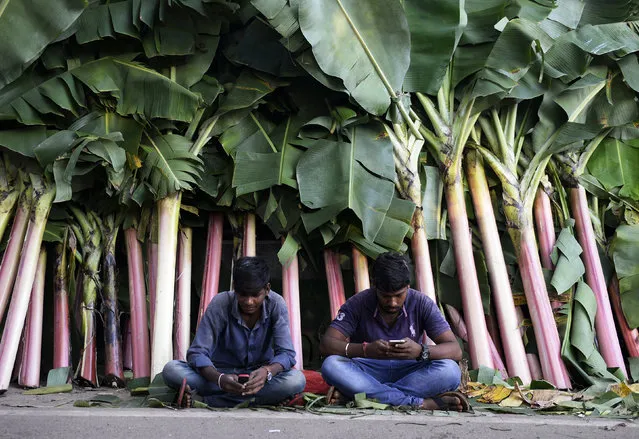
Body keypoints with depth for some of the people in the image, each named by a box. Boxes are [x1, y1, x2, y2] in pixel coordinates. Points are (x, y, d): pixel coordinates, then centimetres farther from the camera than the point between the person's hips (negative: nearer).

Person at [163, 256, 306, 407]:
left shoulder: (276, 305, -15)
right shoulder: (220, 304, -18)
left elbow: (286, 353, -19)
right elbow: (197, 352, -21)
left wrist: (267, 371, -42)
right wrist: (219, 378, -42)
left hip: (257, 374, 1)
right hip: (222, 371, 0)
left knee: (297, 380, -32)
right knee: (171, 370, -26)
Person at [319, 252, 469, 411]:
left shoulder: (421, 304, -7)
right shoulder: (358, 304, -9)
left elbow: (455, 350, -13)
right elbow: (325, 344, -17)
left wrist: (421, 352, -34)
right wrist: (365, 350, -35)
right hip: (368, 373, 0)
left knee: (450, 371, -27)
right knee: (331, 365, -31)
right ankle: (421, 403, -33)